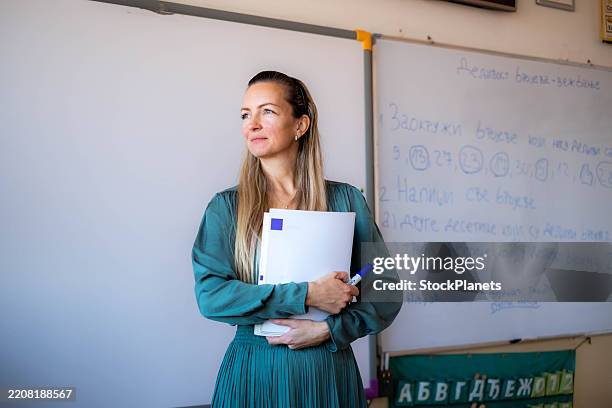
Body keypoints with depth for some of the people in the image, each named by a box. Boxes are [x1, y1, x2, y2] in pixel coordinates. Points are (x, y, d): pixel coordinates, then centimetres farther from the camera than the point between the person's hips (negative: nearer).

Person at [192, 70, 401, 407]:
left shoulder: (344, 199, -2)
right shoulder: (226, 207, -2)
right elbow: (209, 293, -13)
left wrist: (328, 329, -14)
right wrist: (306, 296, -19)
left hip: (327, 371, 0)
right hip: (251, 371, 0)